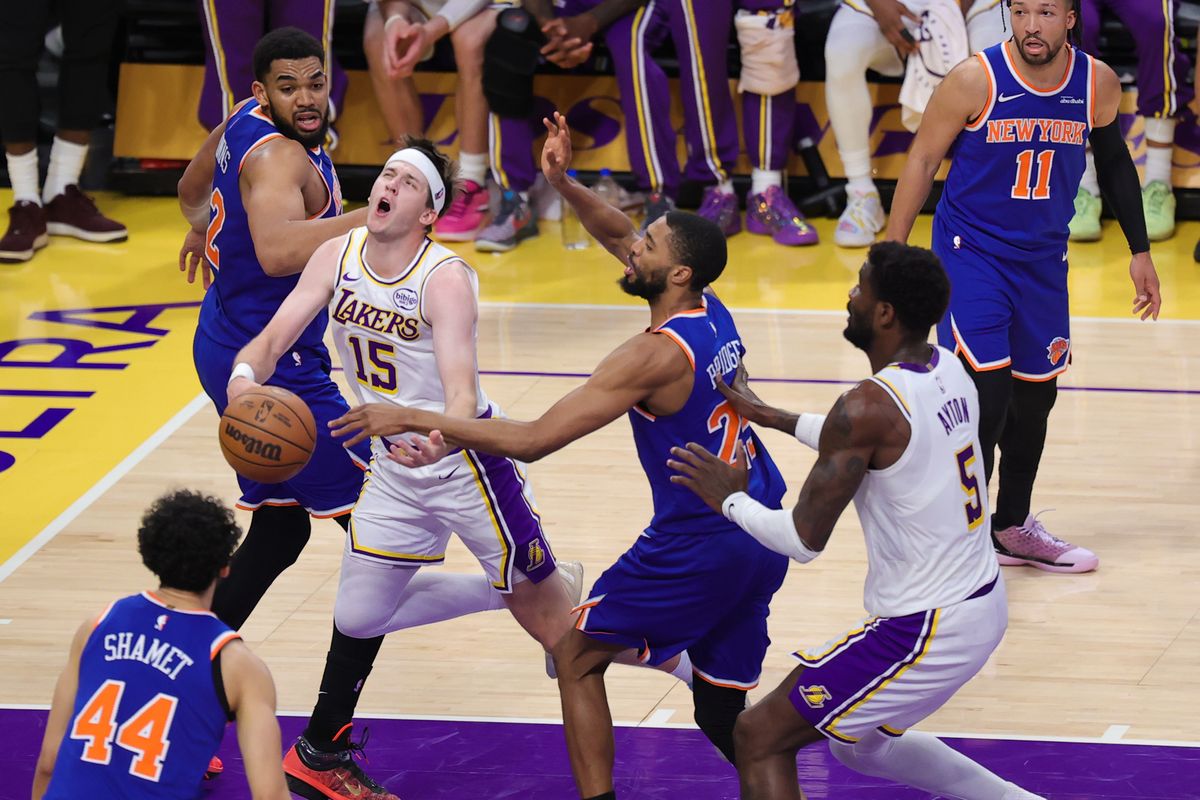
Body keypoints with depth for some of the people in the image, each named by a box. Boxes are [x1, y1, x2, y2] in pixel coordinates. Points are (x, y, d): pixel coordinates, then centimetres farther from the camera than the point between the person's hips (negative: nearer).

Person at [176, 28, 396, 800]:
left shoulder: (246, 126, 6)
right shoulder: (278, 158, -25)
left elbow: (195, 185, 28)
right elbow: (276, 251, -46)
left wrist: (203, 227, 49)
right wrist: (373, 216, -47)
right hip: (274, 368, -10)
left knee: (281, 530, 25)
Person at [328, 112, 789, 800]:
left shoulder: (656, 356, -20)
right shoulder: (712, 313, 4)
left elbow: (532, 440, -23)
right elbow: (621, 238, 23)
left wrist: (413, 419, -20)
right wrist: (563, 183, 8)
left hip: (698, 547, -8)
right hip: (762, 541, 8)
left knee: (578, 656, 9)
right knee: (722, 715, 16)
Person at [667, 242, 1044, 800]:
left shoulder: (869, 404, -23)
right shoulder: (947, 370, 3)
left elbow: (805, 540, -19)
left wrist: (729, 499, -2)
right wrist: (774, 418, 26)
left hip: (927, 629, -9)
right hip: (982, 603, 9)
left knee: (760, 737, -1)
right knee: (860, 743, 31)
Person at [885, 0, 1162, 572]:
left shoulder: (1098, 84, -8)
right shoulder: (976, 80, -19)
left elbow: (1113, 161, 10)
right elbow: (922, 160, -9)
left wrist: (1139, 252, 13)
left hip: (1044, 260, 5)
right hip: (971, 254, -5)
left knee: (1036, 396, 15)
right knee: (986, 393, -15)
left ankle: (1013, 528, 33)